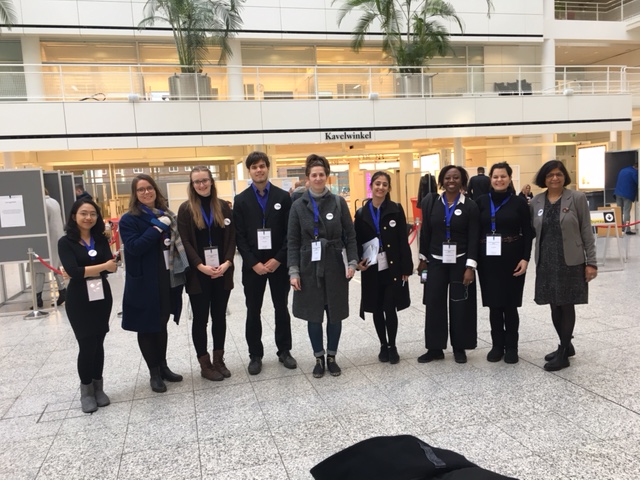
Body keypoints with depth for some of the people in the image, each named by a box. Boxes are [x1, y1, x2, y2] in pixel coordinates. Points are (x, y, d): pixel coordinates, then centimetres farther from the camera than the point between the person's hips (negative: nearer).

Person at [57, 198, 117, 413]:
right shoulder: (66, 242, -6)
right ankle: (86, 391, 17)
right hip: (78, 301, -3)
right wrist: (102, 266, -18)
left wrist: (84, 271, -18)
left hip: (102, 297, 3)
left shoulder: (101, 239, 5)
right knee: (87, 345, -2)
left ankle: (98, 387, 24)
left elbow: (111, 266, -8)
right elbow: (73, 271, -19)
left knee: (98, 343, 9)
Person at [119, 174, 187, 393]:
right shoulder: (129, 219, -7)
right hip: (144, 283, -5)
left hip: (167, 280, 5)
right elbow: (134, 247, -21)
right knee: (147, 327, 7)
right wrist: (157, 227, -22)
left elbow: (177, 242, 15)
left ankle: (163, 366, 31)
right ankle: (154, 373, 19)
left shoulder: (166, 214, 9)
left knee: (162, 324, 17)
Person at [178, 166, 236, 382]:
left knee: (219, 316, 11)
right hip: (198, 274, -3)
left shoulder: (224, 206, 7)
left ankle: (219, 360, 23)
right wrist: (201, 266, -17)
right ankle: (205, 364, 16)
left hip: (222, 272, 3)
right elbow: (185, 242, -7)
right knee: (200, 319, 5)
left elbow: (232, 237, 4)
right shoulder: (186, 209, -1)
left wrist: (227, 262, -10)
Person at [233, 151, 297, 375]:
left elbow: (290, 233, -3)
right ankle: (255, 355, 21)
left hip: (279, 263, 0)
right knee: (253, 312, 8)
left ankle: (284, 351, 25)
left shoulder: (283, 197, 1)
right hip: (253, 266, 0)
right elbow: (239, 237, -3)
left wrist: (277, 260, -12)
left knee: (282, 309, 10)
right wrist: (254, 263, -12)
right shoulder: (241, 200, 2)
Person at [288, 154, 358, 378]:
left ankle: (332, 357, 24)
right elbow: (293, 241, 1)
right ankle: (319, 359, 22)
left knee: (335, 313, 8)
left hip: (335, 266, 0)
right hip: (309, 267, 0)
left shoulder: (338, 202, 1)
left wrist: (352, 262, -6)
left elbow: (350, 235, 3)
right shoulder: (298, 205, 1)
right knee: (313, 315, 6)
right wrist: (293, 271, -5)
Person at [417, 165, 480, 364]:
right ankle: (435, 348, 15)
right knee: (434, 303, 3)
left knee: (460, 304, 4)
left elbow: (474, 238, -7)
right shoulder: (431, 202, 2)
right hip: (436, 261, 2)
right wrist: (423, 259, 6)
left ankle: (459, 348, 19)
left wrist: (470, 266, -13)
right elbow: (425, 232, 6)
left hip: (460, 262, -2)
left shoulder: (470, 206, -5)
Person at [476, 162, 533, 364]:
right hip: (488, 259, 2)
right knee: (494, 304, 7)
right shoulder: (481, 202, 4)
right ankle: (497, 345, 20)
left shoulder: (519, 202, 0)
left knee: (510, 304, 4)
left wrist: (525, 258, -9)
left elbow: (528, 233, 0)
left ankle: (511, 347, 18)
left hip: (512, 259, -1)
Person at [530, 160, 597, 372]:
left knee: (567, 306, 4)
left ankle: (563, 354, 15)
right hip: (546, 263, 4)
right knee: (555, 306, 12)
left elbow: (586, 232, -5)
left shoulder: (577, 198, -5)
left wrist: (591, 262, -8)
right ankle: (566, 346, 31)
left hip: (570, 262, -4)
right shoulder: (536, 201, 4)